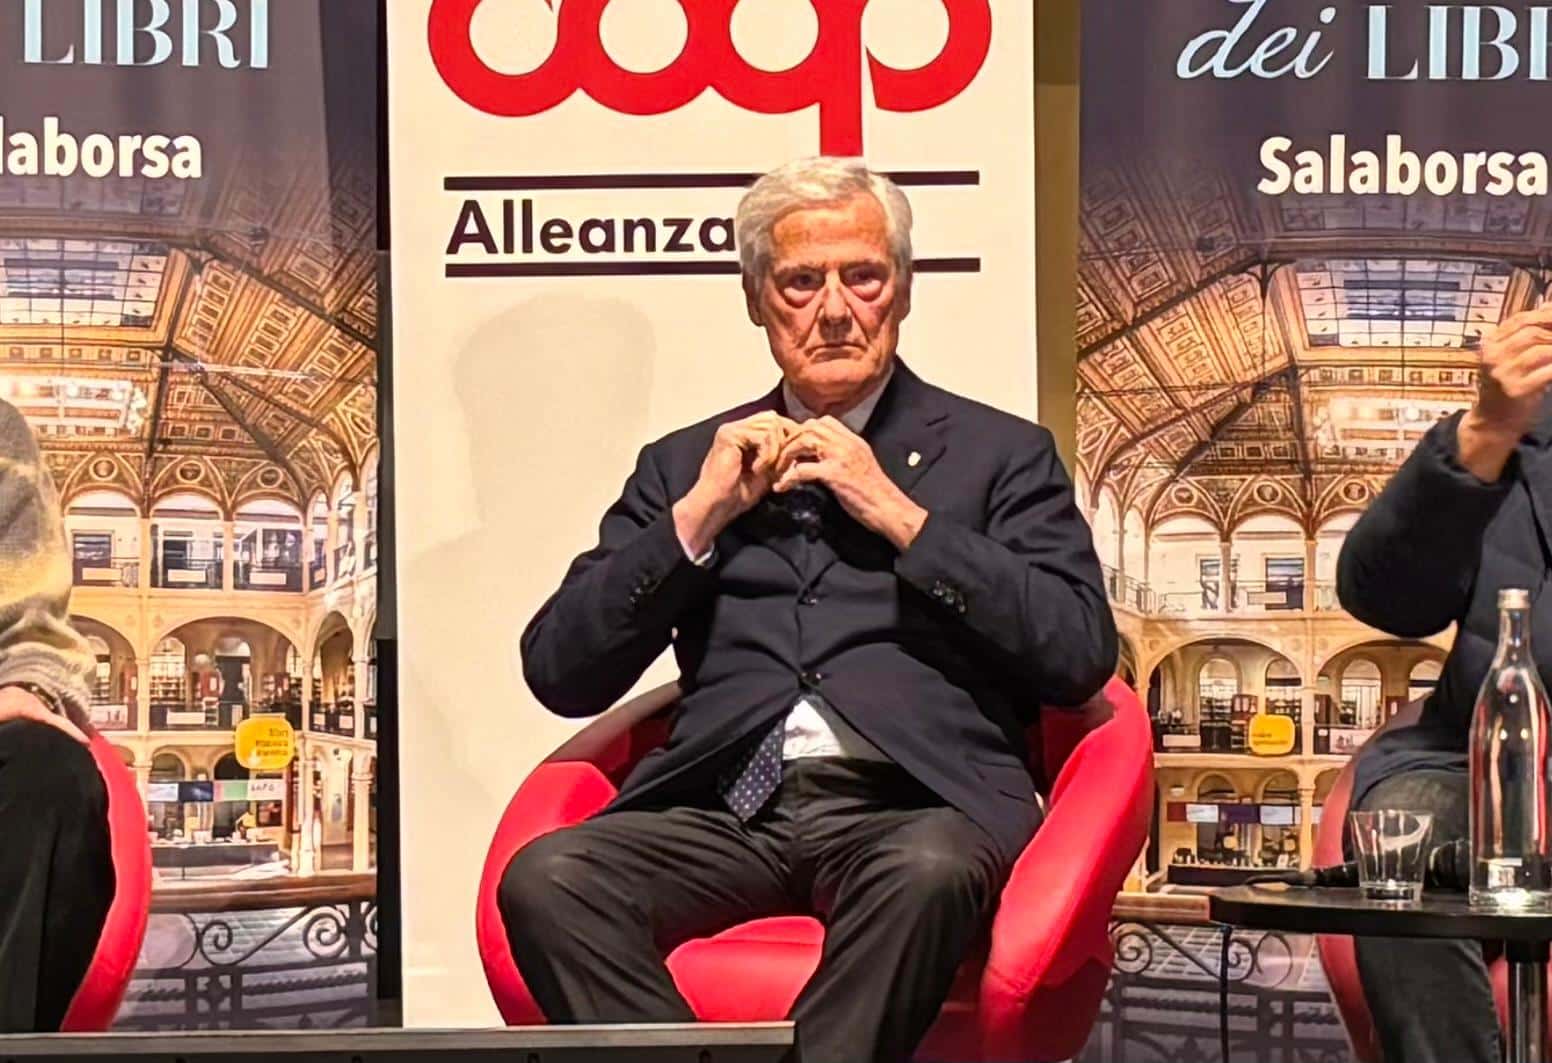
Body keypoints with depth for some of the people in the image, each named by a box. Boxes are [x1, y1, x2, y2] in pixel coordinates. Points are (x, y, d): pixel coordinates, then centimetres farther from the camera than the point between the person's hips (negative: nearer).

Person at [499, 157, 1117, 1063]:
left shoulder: (999, 453, 16)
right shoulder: (686, 463, 22)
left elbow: (1081, 657, 1)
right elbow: (560, 676, 14)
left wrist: (899, 517, -2)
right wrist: (696, 517, 4)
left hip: (910, 805, -2)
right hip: (726, 810, 2)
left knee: (928, 872, -37)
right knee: (545, 878, -28)